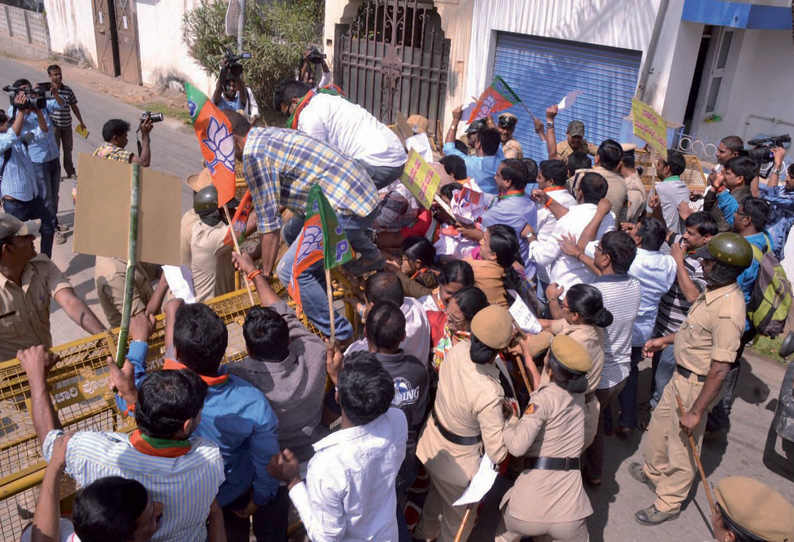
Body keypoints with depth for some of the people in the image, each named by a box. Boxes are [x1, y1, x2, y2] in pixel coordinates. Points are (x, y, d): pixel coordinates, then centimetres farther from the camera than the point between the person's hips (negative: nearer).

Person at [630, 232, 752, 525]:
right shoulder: (714, 291, -2)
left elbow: (720, 369, -30)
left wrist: (696, 411, -25)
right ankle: (654, 471, 51)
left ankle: (668, 503, 30)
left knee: (682, 445, 9)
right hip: (681, 375, 9)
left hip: (696, 385, -9)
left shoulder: (728, 311, -32)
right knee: (659, 424, 27)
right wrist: (665, 339, 20)